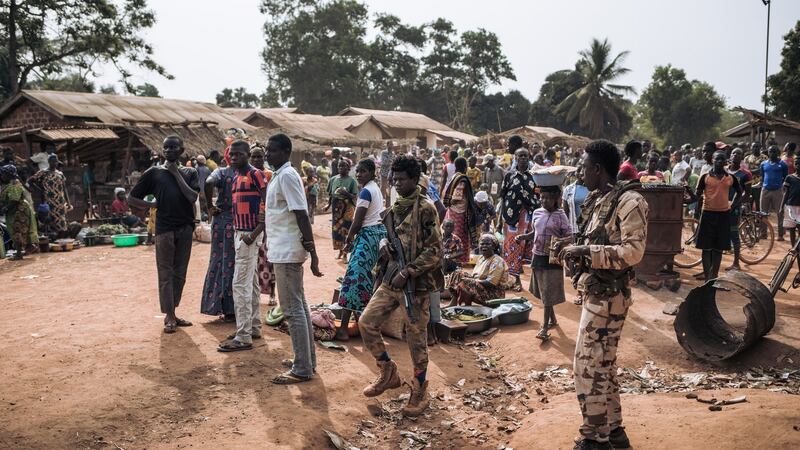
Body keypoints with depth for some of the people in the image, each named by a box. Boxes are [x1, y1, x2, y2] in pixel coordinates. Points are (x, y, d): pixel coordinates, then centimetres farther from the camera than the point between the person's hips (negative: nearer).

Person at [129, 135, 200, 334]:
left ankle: (173, 314, 18)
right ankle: (169, 317, 4)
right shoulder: (154, 173, 4)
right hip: (164, 228, -2)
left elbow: (193, 197, -9)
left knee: (180, 273, 8)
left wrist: (176, 173, -7)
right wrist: (154, 205, -2)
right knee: (165, 274, -1)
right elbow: (132, 198, 8)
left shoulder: (189, 173, 8)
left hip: (185, 228, 2)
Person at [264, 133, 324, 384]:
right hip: (284, 250, 10)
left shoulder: (287, 176, -15)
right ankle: (308, 360, 24)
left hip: (287, 251, -10)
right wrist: (270, 246, 23)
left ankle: (302, 369, 1)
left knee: (292, 309, -6)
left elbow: (302, 215, -20)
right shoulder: (279, 176, 15)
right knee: (299, 305, 14)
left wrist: (312, 252, -23)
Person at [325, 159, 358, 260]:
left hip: (347, 209, -4)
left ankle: (345, 253, 6)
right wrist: (328, 205, 5)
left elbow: (355, 197, -8)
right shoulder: (333, 179, 6)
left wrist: (346, 193, -23)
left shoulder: (351, 181, -6)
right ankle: (340, 251, 25)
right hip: (336, 209, 4)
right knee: (336, 230, 9)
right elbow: (330, 194, 14)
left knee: (345, 231, -4)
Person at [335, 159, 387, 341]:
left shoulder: (365, 191, -14)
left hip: (367, 235, -10)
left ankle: (343, 328, -15)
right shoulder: (376, 188, 15)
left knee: (354, 277, -12)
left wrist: (348, 240, -2)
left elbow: (357, 222, -16)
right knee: (367, 277, 18)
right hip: (380, 231, 10)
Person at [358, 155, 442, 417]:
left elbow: (434, 251, -15)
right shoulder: (395, 208, 11)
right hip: (390, 280, 7)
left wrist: (406, 272, -19)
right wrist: (384, 245, 2)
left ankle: (419, 393, 20)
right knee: (367, 322, 5)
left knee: (416, 339, 3)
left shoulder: (425, 209, -12)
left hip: (417, 284, -7)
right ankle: (388, 372, 24)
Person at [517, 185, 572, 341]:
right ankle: (553, 319, 32)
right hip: (538, 256, 6)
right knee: (542, 292, 15)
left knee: (549, 294, -3)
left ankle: (545, 327, 1)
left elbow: (569, 237, -10)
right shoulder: (537, 213, 5)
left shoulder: (560, 216, -11)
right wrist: (524, 236, 0)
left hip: (552, 259, -6)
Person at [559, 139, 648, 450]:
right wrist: (576, 250, 3)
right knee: (603, 365, 17)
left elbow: (632, 252, -21)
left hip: (608, 297, -9)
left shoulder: (629, 201, -15)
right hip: (597, 294, 9)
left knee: (587, 367, -2)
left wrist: (584, 250, -20)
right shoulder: (598, 200, 11)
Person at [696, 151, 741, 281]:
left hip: (724, 214, 2)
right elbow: (698, 194, 4)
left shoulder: (731, 177, 6)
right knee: (706, 248, 0)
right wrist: (700, 197, -13)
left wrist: (733, 206, 10)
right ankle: (707, 277, 4)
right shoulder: (705, 176, -1)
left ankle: (714, 276, 16)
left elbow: (739, 192, 19)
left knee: (719, 248, 7)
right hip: (708, 213, -2)